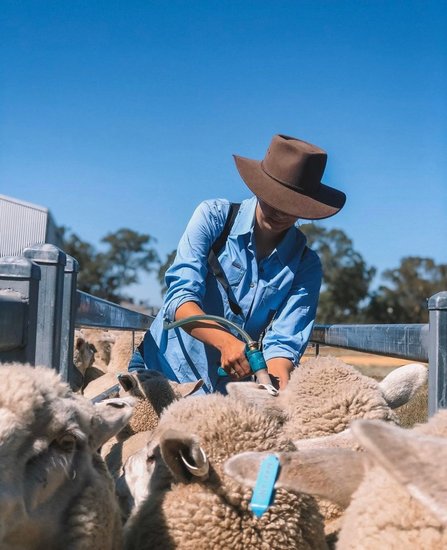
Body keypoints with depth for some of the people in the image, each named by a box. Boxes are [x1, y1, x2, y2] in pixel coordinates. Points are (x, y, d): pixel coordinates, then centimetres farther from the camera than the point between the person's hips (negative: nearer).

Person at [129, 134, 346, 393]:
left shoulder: (305, 265, -2)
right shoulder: (213, 217, -6)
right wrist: (226, 341, -32)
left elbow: (283, 341, -9)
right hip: (165, 368, -2)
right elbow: (180, 297, -16)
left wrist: (281, 389, -29)